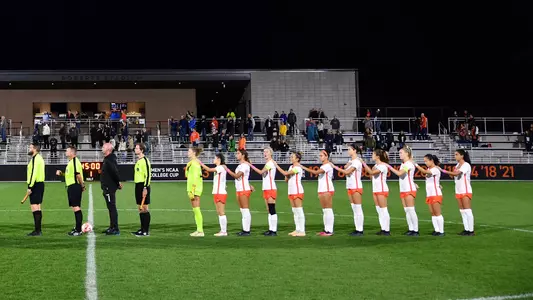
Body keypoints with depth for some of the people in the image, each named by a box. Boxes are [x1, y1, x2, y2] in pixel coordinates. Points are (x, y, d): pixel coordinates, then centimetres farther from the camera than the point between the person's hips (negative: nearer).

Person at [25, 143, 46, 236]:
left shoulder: (35, 158, -12)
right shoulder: (39, 158, 19)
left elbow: (34, 173, -20)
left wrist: (30, 187, -21)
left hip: (35, 185, -10)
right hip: (40, 183, 10)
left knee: (34, 207, -10)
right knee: (37, 207, 13)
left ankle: (37, 230, -11)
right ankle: (38, 230, 17)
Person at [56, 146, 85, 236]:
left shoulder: (75, 161, -14)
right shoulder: (71, 162, 18)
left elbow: (78, 174, -22)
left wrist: (82, 185, -20)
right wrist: (61, 173, 14)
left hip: (75, 186, -11)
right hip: (71, 186, 11)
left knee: (76, 208, -9)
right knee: (75, 208, 15)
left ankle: (79, 230, -8)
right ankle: (77, 228, 22)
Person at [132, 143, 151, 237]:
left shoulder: (145, 160, -12)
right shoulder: (138, 161, 17)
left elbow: (148, 175, -17)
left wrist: (145, 188, -21)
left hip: (143, 186, -9)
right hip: (138, 186, 9)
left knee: (144, 208, -6)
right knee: (140, 209, 11)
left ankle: (146, 231, -3)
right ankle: (142, 229, 17)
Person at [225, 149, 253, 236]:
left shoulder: (244, 165, -13)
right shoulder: (240, 165, 18)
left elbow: (236, 176, -23)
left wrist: (227, 169, -21)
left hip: (244, 190, -10)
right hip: (239, 190, 10)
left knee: (245, 210, -8)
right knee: (243, 211, 11)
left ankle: (247, 230, -8)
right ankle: (245, 229, 16)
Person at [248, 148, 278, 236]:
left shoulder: (271, 162, -9)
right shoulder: (267, 163, 19)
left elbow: (261, 172, -18)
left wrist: (250, 165, -14)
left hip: (271, 189, -9)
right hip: (266, 189, 9)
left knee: (272, 210, -10)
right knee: (269, 210, 9)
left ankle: (274, 230, -10)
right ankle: (271, 229, 12)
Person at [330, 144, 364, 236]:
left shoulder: (357, 162, -12)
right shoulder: (351, 161, 17)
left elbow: (347, 172, -19)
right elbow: (345, 167, 1)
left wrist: (335, 167, -17)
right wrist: (351, 160, -6)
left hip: (356, 187, -9)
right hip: (350, 187, 9)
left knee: (358, 209, -7)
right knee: (354, 210, 9)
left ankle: (360, 230, -6)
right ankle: (357, 229, 12)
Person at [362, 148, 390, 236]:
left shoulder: (383, 165, -13)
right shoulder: (376, 165, 16)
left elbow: (371, 172, -25)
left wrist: (363, 163, -21)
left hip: (382, 190, -9)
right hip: (375, 190, 9)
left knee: (384, 210, -7)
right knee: (379, 210, 9)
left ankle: (387, 230, -5)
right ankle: (383, 229, 13)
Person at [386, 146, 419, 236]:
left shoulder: (409, 164, -12)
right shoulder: (403, 164, 16)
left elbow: (399, 173, -24)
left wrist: (389, 167, -21)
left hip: (409, 190, -9)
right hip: (403, 190, 9)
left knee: (411, 210, -8)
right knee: (406, 210, 8)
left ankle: (416, 230, -5)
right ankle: (411, 229, 12)